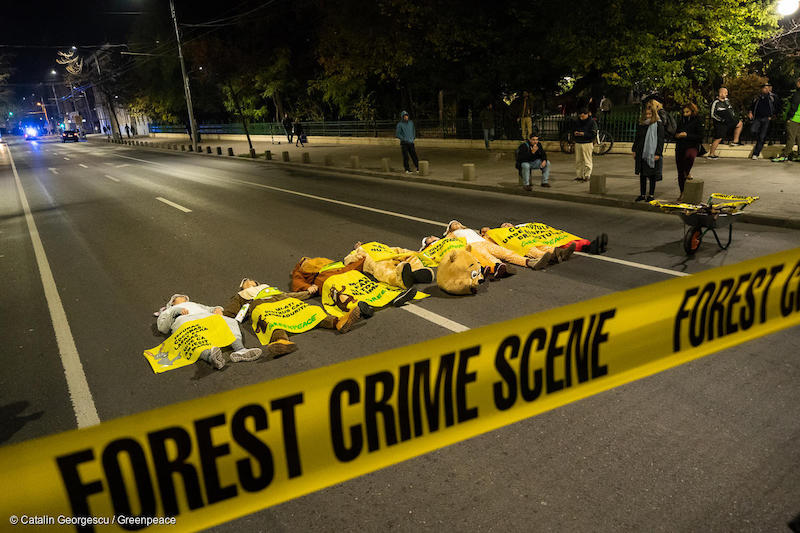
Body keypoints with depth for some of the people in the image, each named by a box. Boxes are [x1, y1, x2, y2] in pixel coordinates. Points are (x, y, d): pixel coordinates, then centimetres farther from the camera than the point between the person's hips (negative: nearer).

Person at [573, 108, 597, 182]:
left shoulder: (592, 122, -4)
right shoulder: (577, 122, 13)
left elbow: (594, 133, -9)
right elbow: (573, 130, 23)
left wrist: (584, 134, -19)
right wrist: (574, 133, -2)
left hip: (587, 144, -5)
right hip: (578, 143, 5)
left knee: (587, 161, -6)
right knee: (578, 161, 6)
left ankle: (587, 176, -2)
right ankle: (579, 176, 12)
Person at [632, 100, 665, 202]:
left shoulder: (658, 125, -5)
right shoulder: (641, 124, 11)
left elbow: (661, 140, -8)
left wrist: (658, 153, -14)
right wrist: (634, 150, 11)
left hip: (652, 154, -5)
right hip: (641, 153, 5)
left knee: (652, 175, 2)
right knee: (642, 174, 9)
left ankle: (651, 195, 10)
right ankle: (642, 194, 16)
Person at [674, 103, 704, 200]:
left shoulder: (697, 121, -1)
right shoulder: (681, 121, 13)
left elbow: (700, 137, -8)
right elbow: (675, 133, 22)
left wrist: (687, 135, -18)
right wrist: (677, 135, -1)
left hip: (692, 146, -5)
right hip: (680, 148, 5)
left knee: (690, 155, -42)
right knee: (680, 172, 6)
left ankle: (688, 171, -12)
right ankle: (682, 193, 20)